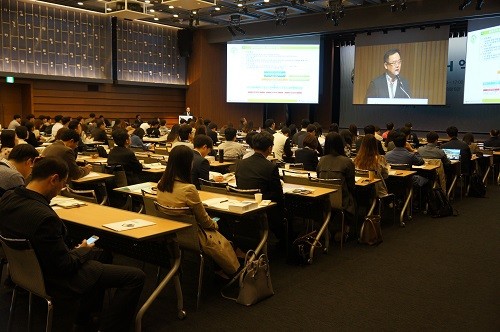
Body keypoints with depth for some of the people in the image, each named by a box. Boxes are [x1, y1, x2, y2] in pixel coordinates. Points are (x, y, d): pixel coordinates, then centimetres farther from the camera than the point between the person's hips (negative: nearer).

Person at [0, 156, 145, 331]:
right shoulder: (45, 217, -35)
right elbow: (64, 265, -24)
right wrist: (83, 250, -5)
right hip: (56, 278, -10)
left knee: (101, 253, 31)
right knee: (136, 277, -11)